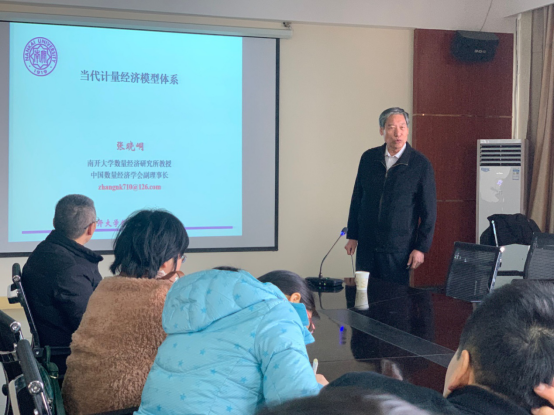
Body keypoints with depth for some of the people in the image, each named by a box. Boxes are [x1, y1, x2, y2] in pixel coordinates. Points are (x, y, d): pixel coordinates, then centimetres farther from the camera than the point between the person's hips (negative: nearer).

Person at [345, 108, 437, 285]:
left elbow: (429, 211, -3)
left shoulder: (421, 164, -5)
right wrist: (352, 236, 9)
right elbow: (357, 198, 11)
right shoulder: (369, 158, 5)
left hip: (399, 248, -3)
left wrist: (421, 247, -6)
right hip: (366, 245, 3)